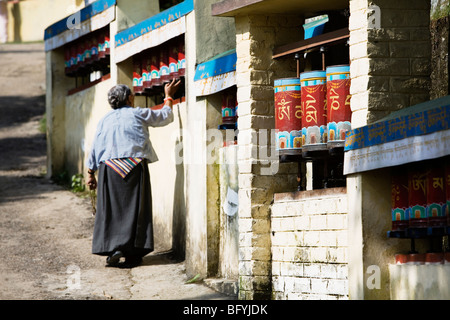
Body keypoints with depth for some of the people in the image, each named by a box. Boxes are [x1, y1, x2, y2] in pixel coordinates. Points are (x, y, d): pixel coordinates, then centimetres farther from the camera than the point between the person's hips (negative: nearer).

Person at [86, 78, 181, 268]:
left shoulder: (105, 120, 14)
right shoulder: (139, 114, 7)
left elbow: (95, 148, 12)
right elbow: (165, 117, 21)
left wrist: (90, 173, 16)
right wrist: (168, 97, 35)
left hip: (109, 167, 2)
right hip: (135, 165, -2)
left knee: (110, 210, 4)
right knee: (134, 209, -1)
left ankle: (112, 248, -7)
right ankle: (132, 253, -5)